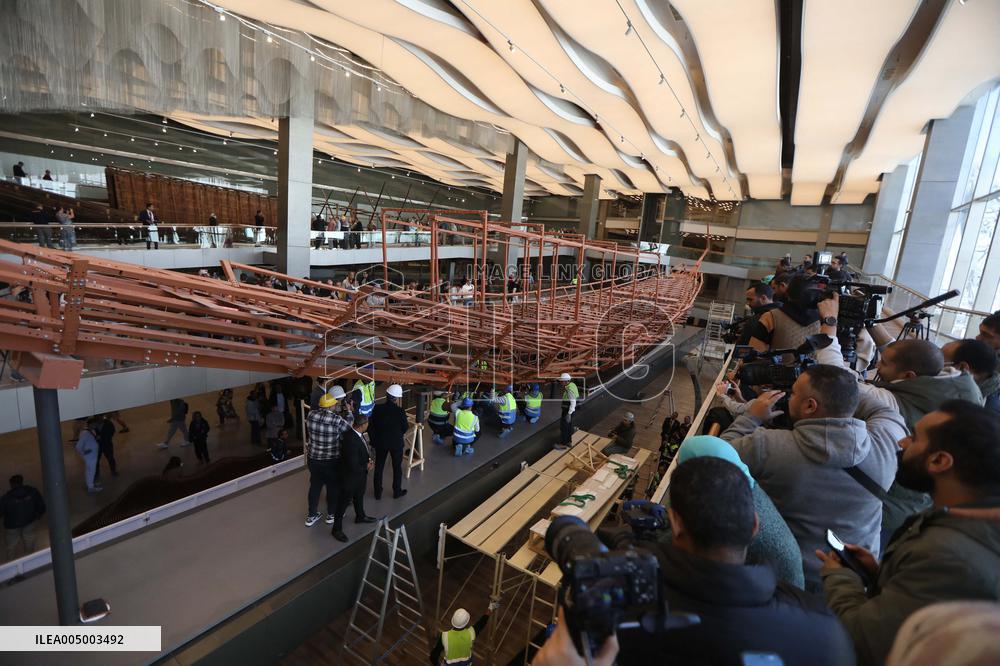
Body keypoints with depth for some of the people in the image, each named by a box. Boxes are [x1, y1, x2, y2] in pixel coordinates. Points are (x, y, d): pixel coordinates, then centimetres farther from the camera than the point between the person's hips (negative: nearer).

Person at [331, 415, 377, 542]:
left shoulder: (356, 433, -11)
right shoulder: (351, 441, -39)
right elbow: (353, 467, -34)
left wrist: (368, 460, -4)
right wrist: (367, 466, -17)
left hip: (360, 475, 9)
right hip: (350, 477, -9)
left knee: (359, 497, 29)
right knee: (343, 502, 12)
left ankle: (360, 516, 53)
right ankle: (337, 529, 32)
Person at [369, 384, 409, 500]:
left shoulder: (377, 409, -14)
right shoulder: (400, 411, -21)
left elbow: (370, 427, -7)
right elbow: (405, 427, -8)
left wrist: (373, 441, 7)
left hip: (380, 443, 2)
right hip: (396, 443, -2)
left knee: (379, 467, 17)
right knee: (397, 467, 16)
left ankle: (378, 493, 26)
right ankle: (397, 491, 28)